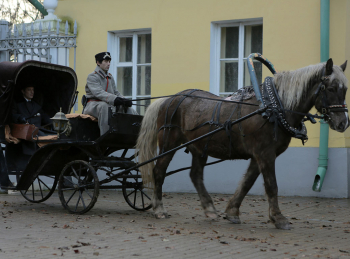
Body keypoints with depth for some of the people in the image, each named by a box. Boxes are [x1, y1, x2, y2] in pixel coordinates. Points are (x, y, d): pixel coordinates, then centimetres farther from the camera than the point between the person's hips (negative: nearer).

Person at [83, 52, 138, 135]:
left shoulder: (110, 77, 19)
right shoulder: (92, 77, -7)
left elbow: (116, 92, 15)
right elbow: (98, 93, -23)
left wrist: (124, 100, -10)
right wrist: (114, 99, -38)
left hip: (109, 106, 7)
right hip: (93, 105, -7)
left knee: (129, 109, -10)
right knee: (104, 105, -40)